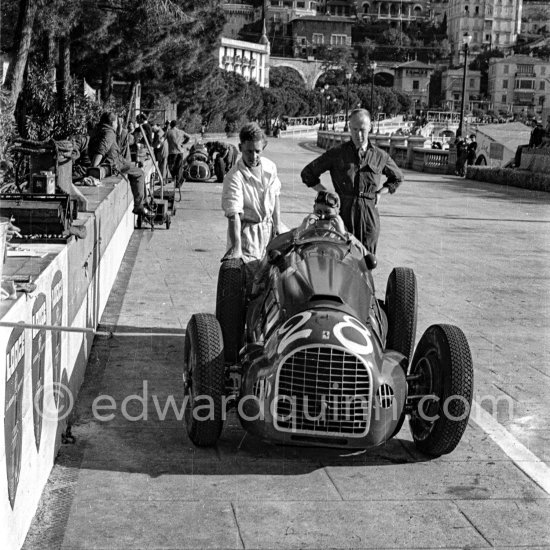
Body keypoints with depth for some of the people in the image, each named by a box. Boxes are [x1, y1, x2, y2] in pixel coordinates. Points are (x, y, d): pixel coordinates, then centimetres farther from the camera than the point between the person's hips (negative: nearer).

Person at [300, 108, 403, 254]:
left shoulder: (380, 156, 7)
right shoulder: (337, 154, 3)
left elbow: (397, 178, 26)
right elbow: (307, 173, 10)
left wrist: (380, 193, 10)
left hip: (370, 216, 1)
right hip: (343, 213, -1)